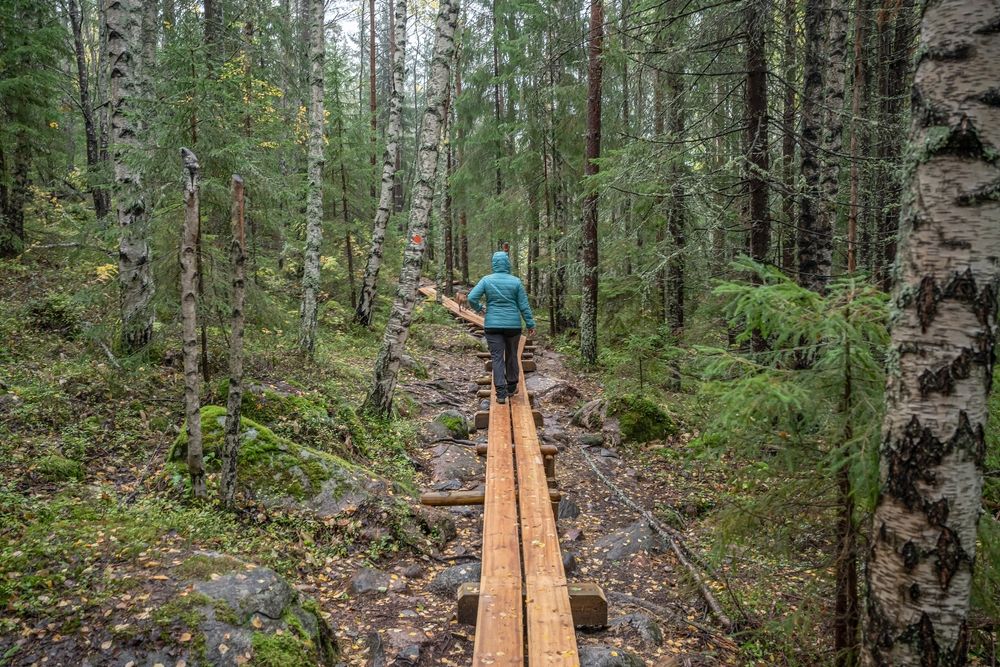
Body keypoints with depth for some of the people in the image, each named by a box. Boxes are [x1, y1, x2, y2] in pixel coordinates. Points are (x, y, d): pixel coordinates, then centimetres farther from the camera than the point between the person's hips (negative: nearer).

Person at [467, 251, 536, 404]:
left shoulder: (486, 280, -4)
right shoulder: (516, 281, -4)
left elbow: (472, 298, -11)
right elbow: (524, 305, -2)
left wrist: (478, 308, 9)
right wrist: (530, 324, 5)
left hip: (493, 325, -1)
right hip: (513, 325, 1)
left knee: (497, 358, 2)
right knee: (512, 355, 17)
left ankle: (501, 392, -5)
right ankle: (511, 387, 28)